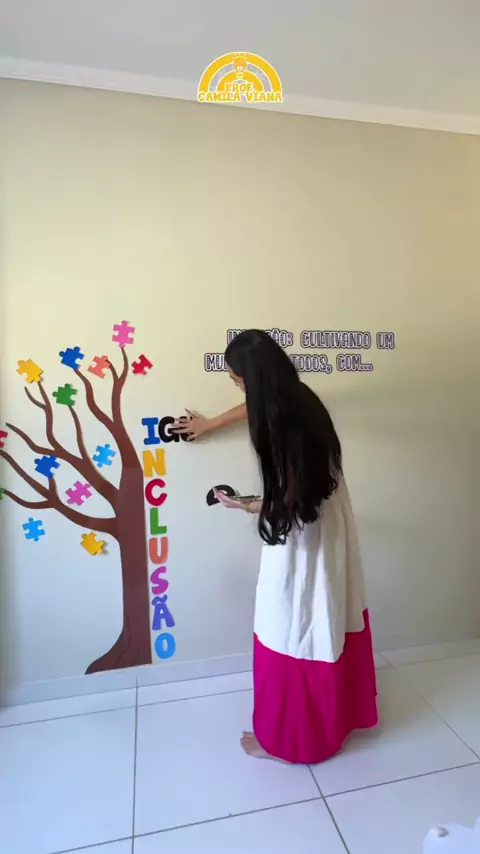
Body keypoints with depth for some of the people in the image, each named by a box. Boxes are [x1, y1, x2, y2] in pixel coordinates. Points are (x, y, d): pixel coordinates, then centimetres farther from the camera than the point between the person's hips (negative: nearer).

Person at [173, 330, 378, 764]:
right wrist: (210, 424, 34)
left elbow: (292, 500, -22)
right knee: (332, 624, 24)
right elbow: (254, 407, 20)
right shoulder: (296, 399, -1)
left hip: (304, 541, -9)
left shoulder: (285, 424, -29)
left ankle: (283, 735, 34)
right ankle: (342, 711, 48)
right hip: (328, 528, 9)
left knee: (292, 635, 11)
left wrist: (245, 506, -5)